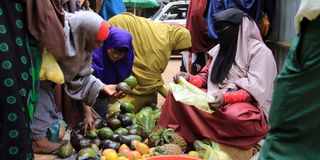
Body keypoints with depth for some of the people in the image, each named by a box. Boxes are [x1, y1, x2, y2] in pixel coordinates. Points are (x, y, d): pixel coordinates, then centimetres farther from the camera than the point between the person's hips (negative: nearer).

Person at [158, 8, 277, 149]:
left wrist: (226, 98, -31)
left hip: (247, 104, -6)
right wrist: (189, 78, -6)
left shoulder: (259, 51, -7)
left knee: (233, 116, -41)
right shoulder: (219, 49, 14)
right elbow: (205, 77, 16)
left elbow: (255, 90, -15)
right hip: (217, 98, 6)